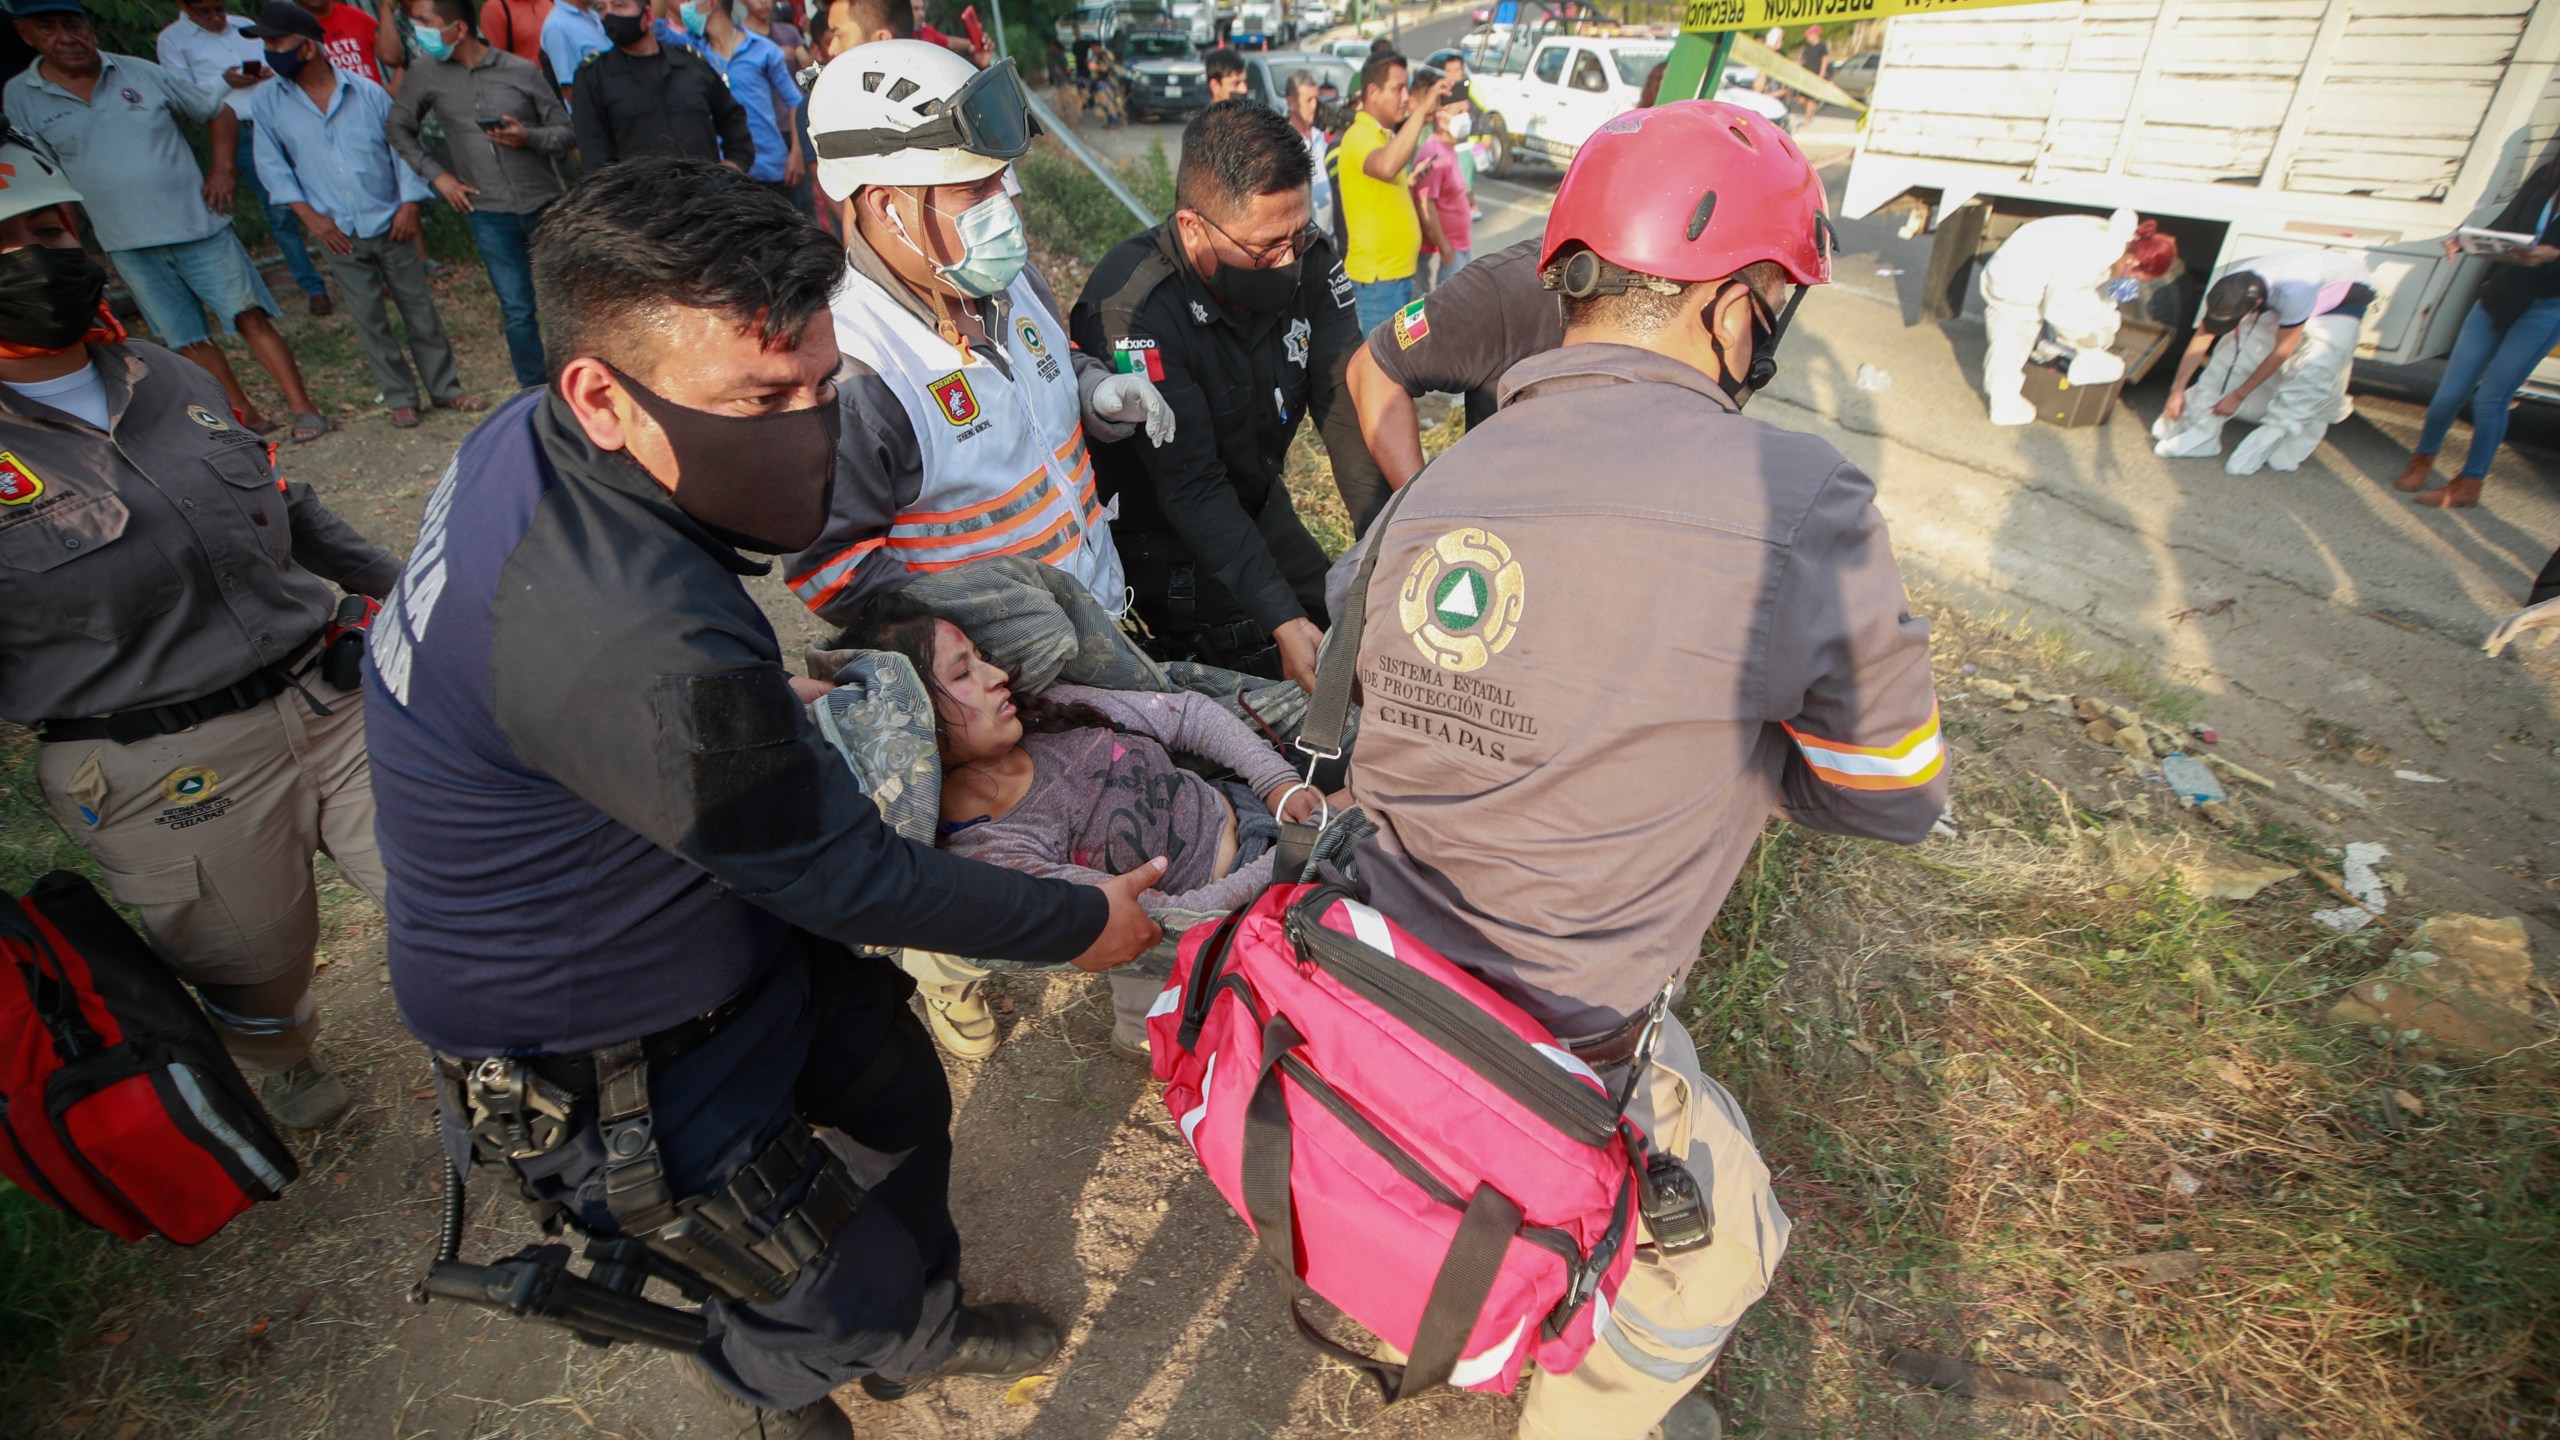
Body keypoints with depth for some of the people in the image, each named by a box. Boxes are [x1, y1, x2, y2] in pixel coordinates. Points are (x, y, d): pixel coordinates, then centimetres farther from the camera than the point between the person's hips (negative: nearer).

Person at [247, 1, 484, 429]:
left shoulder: (365, 92, -2)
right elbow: (272, 164, 4)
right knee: (370, 321, 4)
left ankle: (446, 388, 14)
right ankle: (400, 398, 12)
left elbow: (400, 145, 3)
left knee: (420, 310, 4)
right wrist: (309, 215, -5)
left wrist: (409, 203, -6)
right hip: (338, 234, 1)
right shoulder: (267, 102, 2)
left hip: (389, 226, -1)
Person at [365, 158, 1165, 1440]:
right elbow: (844, 881, -29)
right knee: (849, 1283, 11)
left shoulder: (535, 437, -12)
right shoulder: (637, 646, -41)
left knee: (900, 1100, 22)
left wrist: (768, 700, 7)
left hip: (717, 928, 8)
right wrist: (1083, 925, -16)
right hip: (604, 1064, -8)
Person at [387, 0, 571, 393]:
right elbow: (399, 127, 14)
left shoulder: (523, 70, -3)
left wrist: (528, 137, -18)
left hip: (543, 203, -1)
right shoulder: (428, 72, 3)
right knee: (517, 311, 1)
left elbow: (566, 132, 1)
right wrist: (436, 174, 3)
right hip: (488, 213, 1)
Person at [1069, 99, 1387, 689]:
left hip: (1262, 506, 6)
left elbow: (1350, 404, -16)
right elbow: (1191, 487, -31)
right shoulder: (1132, 309, -30)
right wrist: (1280, 619, -37)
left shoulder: (1308, 260, -14)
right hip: (1163, 536, -6)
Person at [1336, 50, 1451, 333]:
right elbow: (1386, 167, -39)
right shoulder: (1359, 136, -15)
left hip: (1397, 271, 10)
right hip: (1378, 276, -10)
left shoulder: (1385, 135, 16)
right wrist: (1421, 110, -35)